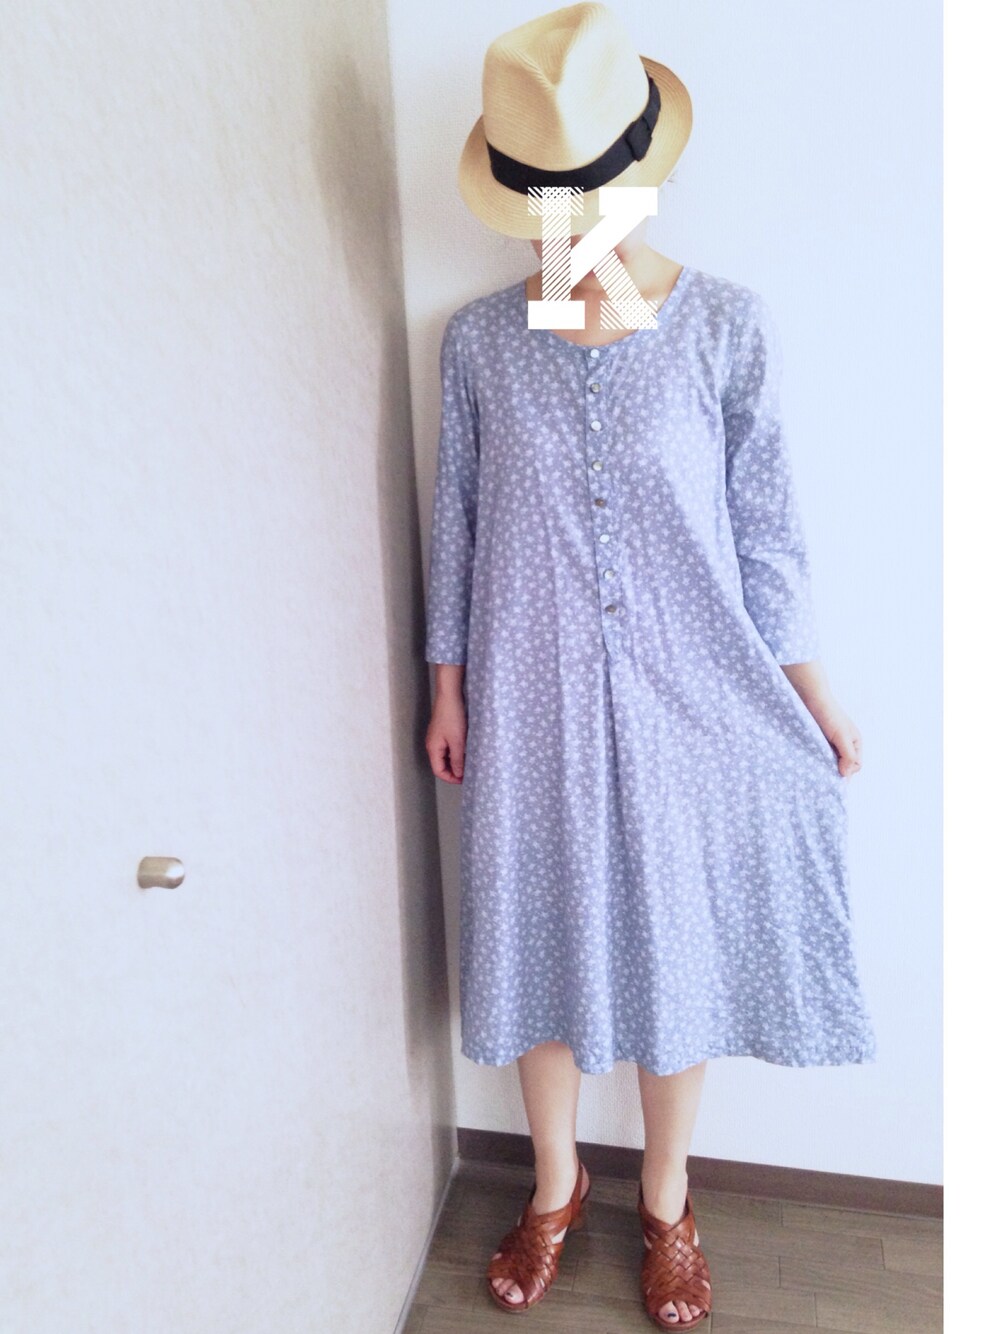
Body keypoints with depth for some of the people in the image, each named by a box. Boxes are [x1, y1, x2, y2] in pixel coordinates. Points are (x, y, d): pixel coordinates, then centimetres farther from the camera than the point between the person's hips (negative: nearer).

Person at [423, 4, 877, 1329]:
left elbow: (764, 519, 0)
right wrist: (449, 687, 5)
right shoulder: (479, 338, -1)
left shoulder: (727, 322, -4)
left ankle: (667, 1205, 40)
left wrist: (812, 685, 2)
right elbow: (457, 522, 4)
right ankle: (554, 1189, 41)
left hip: (685, 690, -1)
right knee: (540, 935, 14)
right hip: (531, 697, 1)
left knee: (679, 942, 12)